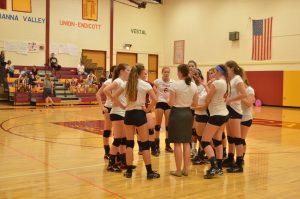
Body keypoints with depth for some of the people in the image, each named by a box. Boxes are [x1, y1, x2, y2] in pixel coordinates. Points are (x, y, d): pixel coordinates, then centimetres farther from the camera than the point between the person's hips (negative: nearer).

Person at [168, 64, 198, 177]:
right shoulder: (193, 85, 3)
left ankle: (178, 170, 7)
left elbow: (171, 103, -14)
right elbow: (195, 104, 6)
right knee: (186, 142, 13)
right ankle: (186, 169, 18)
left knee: (177, 143, 2)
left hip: (177, 113, -5)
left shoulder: (175, 85, -13)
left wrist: (169, 101, 7)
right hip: (188, 113, 5)